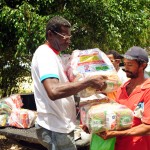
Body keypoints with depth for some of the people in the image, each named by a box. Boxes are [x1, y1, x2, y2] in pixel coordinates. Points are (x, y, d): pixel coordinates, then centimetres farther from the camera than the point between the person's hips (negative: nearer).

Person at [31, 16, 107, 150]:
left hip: (60, 126, 10)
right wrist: (89, 81, -29)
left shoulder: (53, 55, 15)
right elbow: (54, 91, -33)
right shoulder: (45, 54, -17)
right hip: (55, 128, -10)